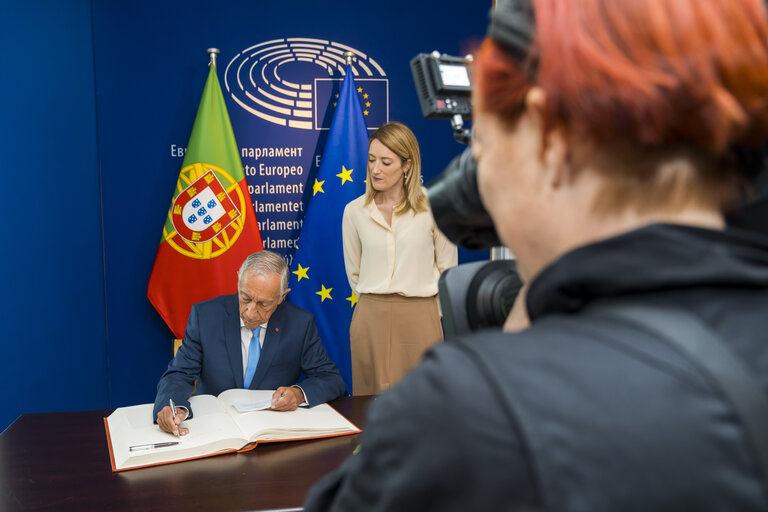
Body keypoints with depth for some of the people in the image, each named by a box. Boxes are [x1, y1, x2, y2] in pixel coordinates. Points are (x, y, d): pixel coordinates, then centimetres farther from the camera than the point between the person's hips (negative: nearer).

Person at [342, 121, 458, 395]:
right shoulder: (354, 211, 3)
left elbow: (447, 267, 5)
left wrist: (428, 313, 7)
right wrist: (377, 307, 13)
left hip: (419, 320, -1)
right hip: (370, 320, 2)